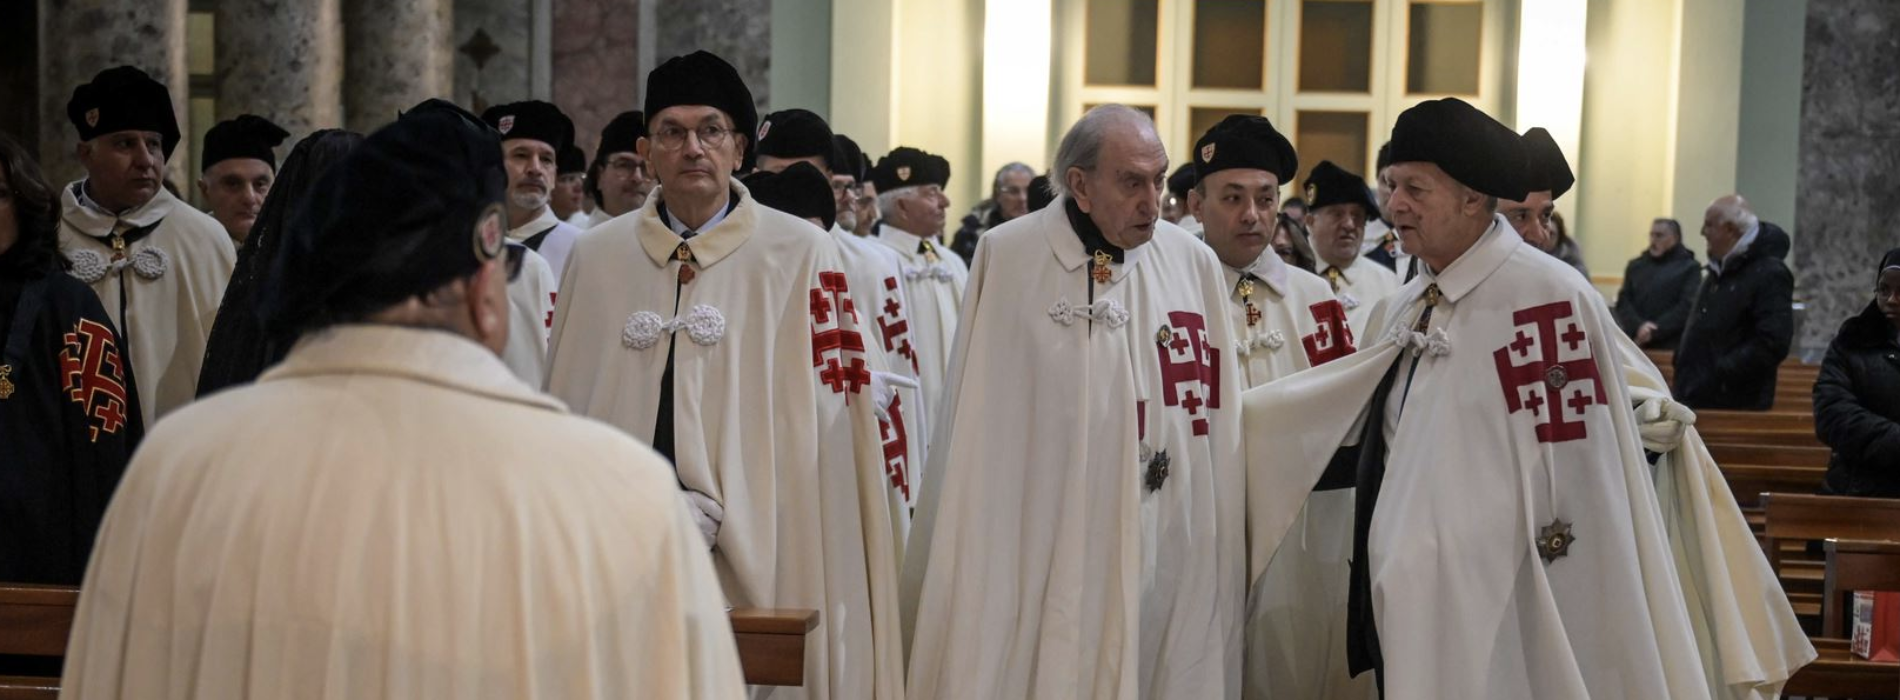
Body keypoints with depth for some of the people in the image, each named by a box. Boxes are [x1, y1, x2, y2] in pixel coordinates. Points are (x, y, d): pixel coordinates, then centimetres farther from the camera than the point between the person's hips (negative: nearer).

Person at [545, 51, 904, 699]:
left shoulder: (801, 256, -2)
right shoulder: (596, 256, 7)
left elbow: (815, 426, -5)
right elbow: (568, 408, 10)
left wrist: (719, 514, -13)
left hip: (754, 569, -2)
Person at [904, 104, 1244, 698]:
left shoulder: (1194, 265, 2)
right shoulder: (1007, 258, -4)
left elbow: (1216, 416, 7)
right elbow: (975, 427, 0)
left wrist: (1221, 550, 6)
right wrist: (966, 557, 1)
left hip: (1169, 555, 2)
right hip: (1037, 550, -2)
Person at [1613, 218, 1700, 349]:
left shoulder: (1689, 267, 3)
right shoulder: (1636, 265, 16)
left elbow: (1687, 307, -8)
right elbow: (1623, 301, 7)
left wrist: (1654, 332, -15)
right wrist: (1639, 326, -13)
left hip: (1670, 349, -4)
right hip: (1635, 345, 4)